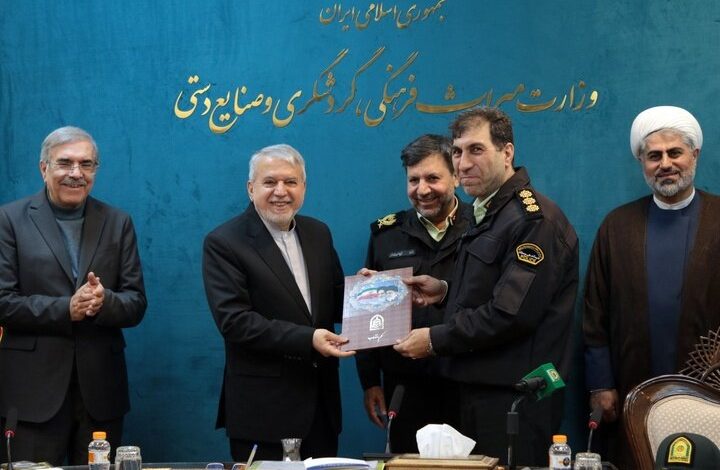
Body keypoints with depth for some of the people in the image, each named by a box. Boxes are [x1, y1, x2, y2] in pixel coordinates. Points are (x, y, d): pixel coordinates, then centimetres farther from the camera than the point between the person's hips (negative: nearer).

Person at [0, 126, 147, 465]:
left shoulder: (118, 223, 10)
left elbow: (136, 304, 6)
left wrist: (103, 301, -16)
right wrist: (66, 309, -17)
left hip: (101, 390, 3)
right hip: (34, 390, -2)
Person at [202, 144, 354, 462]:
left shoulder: (318, 233, 11)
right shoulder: (223, 243, -9)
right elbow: (233, 320, -18)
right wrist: (306, 340, -23)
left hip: (321, 400, 6)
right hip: (263, 408, -5)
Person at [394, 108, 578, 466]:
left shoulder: (534, 219, -17)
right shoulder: (488, 214, 15)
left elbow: (512, 313, -23)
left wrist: (435, 340, -15)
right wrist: (446, 291, 5)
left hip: (512, 399, -10)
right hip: (478, 389, 10)